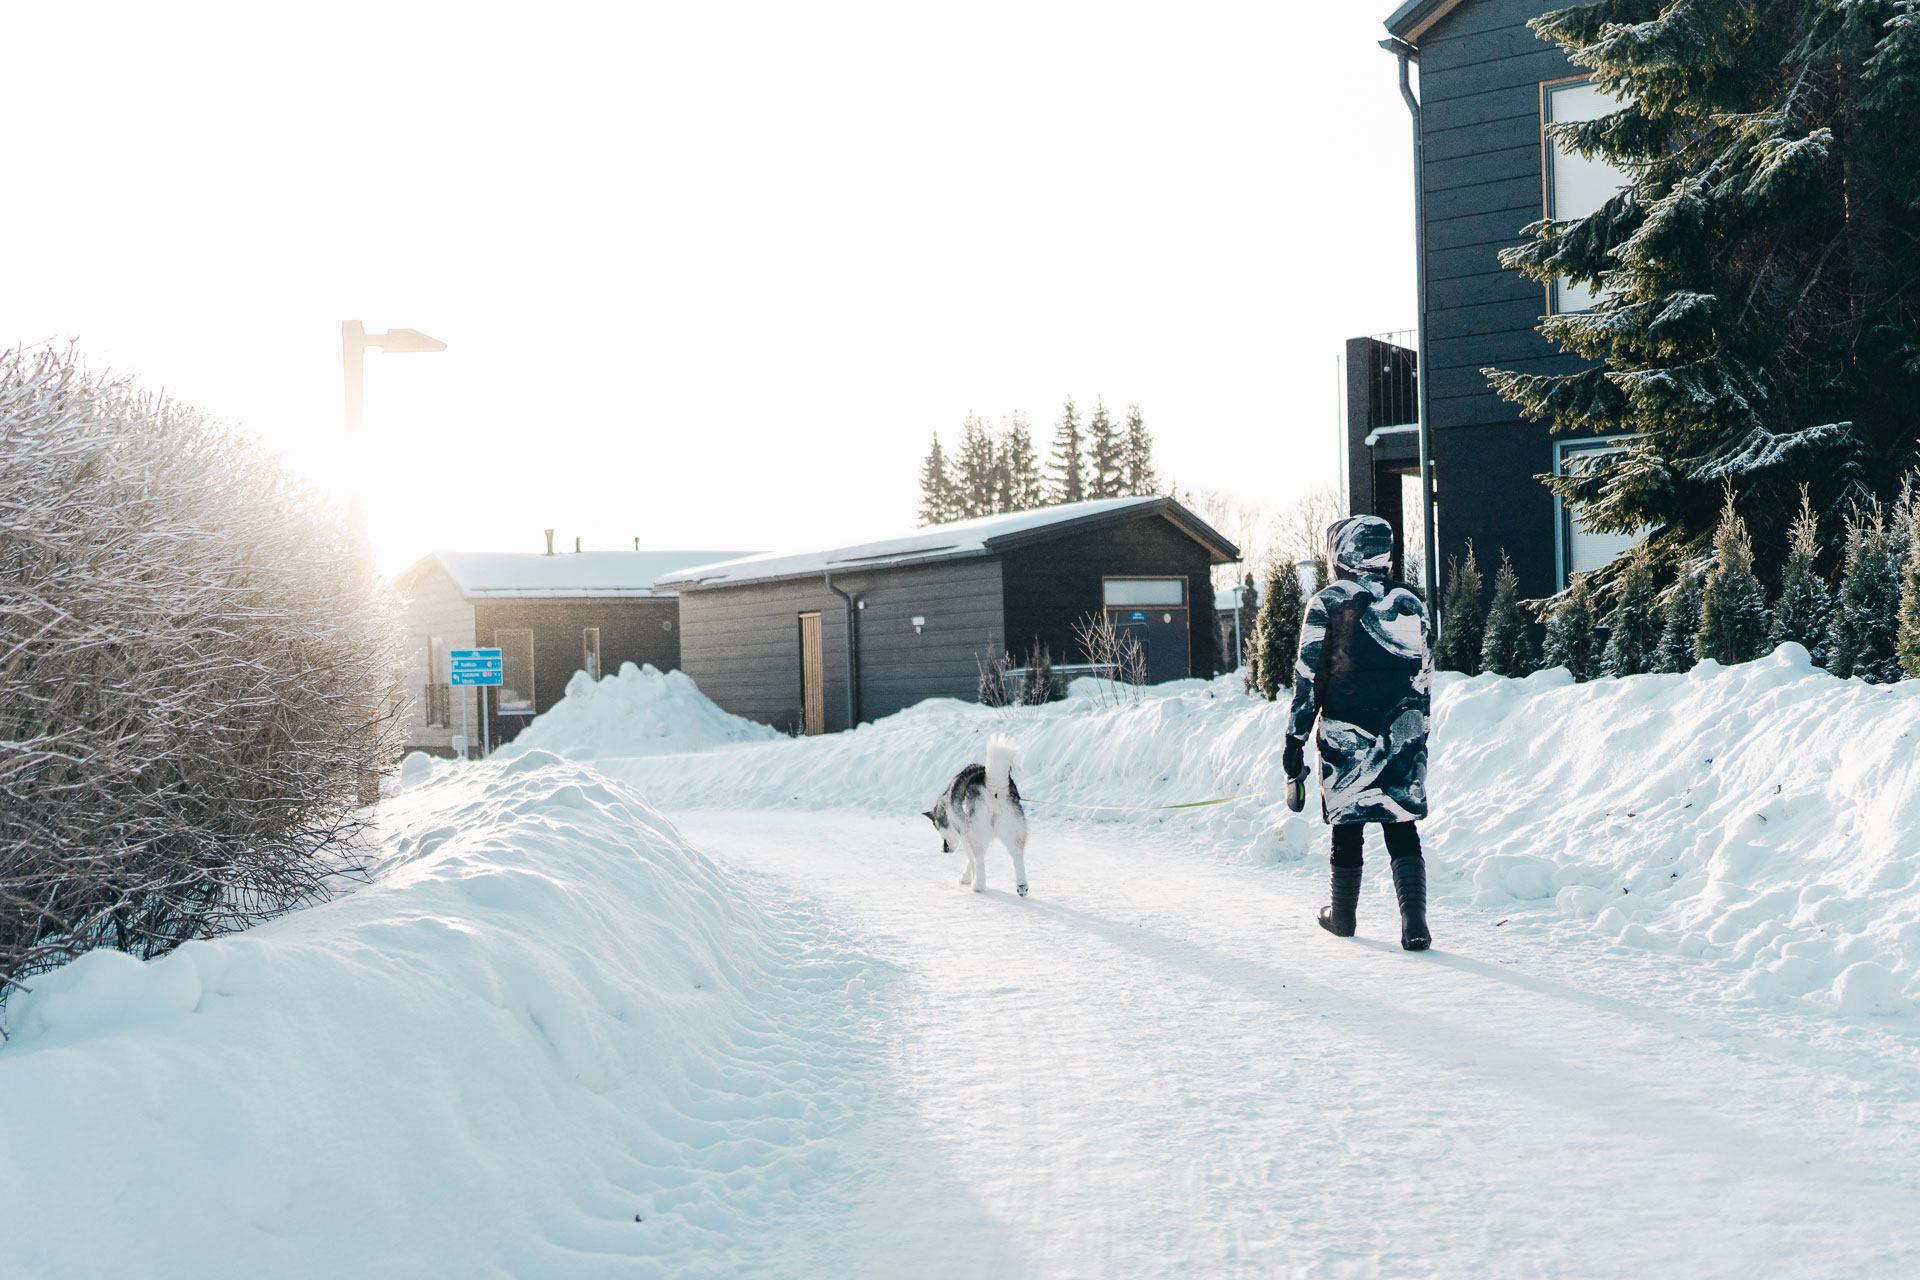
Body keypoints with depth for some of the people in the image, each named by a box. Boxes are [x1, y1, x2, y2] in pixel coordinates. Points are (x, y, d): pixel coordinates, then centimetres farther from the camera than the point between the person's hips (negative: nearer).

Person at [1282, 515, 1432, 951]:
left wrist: (1294, 743, -3)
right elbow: (1424, 674, 12)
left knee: (1348, 825, 10)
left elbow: (1308, 677, -8)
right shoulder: (1409, 603, 6)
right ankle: (1414, 922, -6)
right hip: (1402, 734, 3)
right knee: (1402, 826, 4)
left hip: (1344, 733, -3)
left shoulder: (1325, 604, -6)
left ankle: (1343, 915, 24)